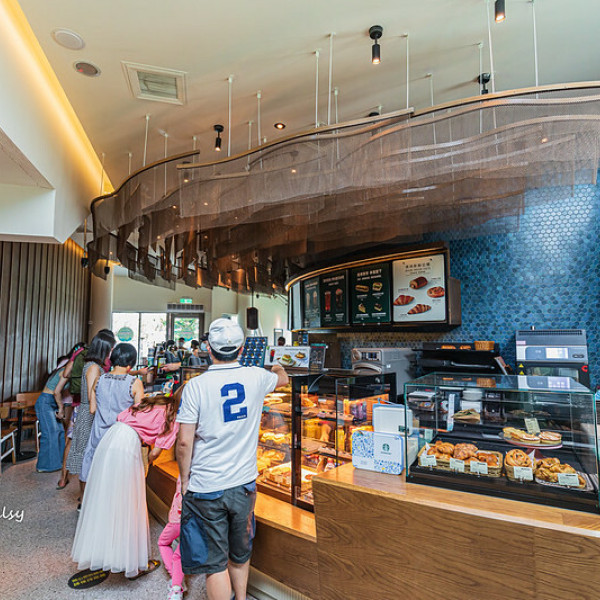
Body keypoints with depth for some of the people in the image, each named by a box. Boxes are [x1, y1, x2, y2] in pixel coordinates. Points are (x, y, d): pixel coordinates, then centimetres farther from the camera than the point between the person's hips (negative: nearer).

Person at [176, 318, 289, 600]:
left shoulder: (195, 386, -15)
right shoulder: (256, 377, -6)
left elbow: (184, 442, -14)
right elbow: (283, 378, 17)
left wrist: (185, 480, 2)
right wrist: (277, 367, 40)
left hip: (206, 489, -3)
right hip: (244, 484, 4)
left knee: (215, 562, 13)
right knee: (240, 555, 25)